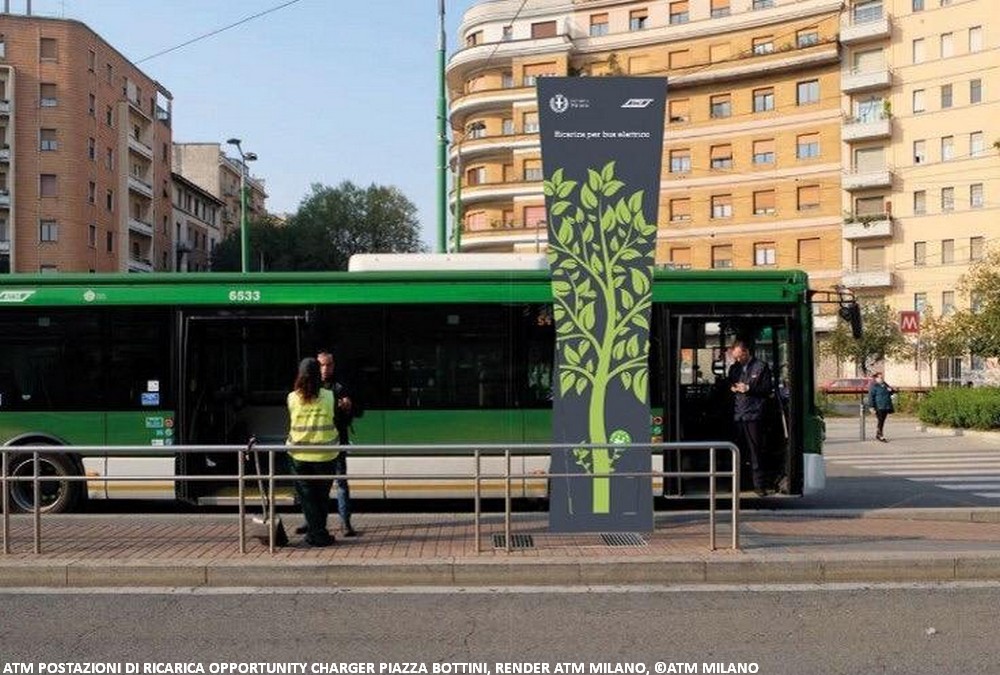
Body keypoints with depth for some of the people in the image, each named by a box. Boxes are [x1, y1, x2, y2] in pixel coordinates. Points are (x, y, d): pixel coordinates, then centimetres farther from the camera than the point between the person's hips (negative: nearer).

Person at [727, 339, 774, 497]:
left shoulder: (761, 367, 1)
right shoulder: (734, 368, 18)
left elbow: (768, 389, -3)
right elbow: (728, 384, 25)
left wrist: (749, 388, -13)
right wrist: (731, 387, 2)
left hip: (753, 414, -5)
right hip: (737, 414, 5)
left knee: (755, 450, -5)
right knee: (739, 449, 8)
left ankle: (760, 484, -1)